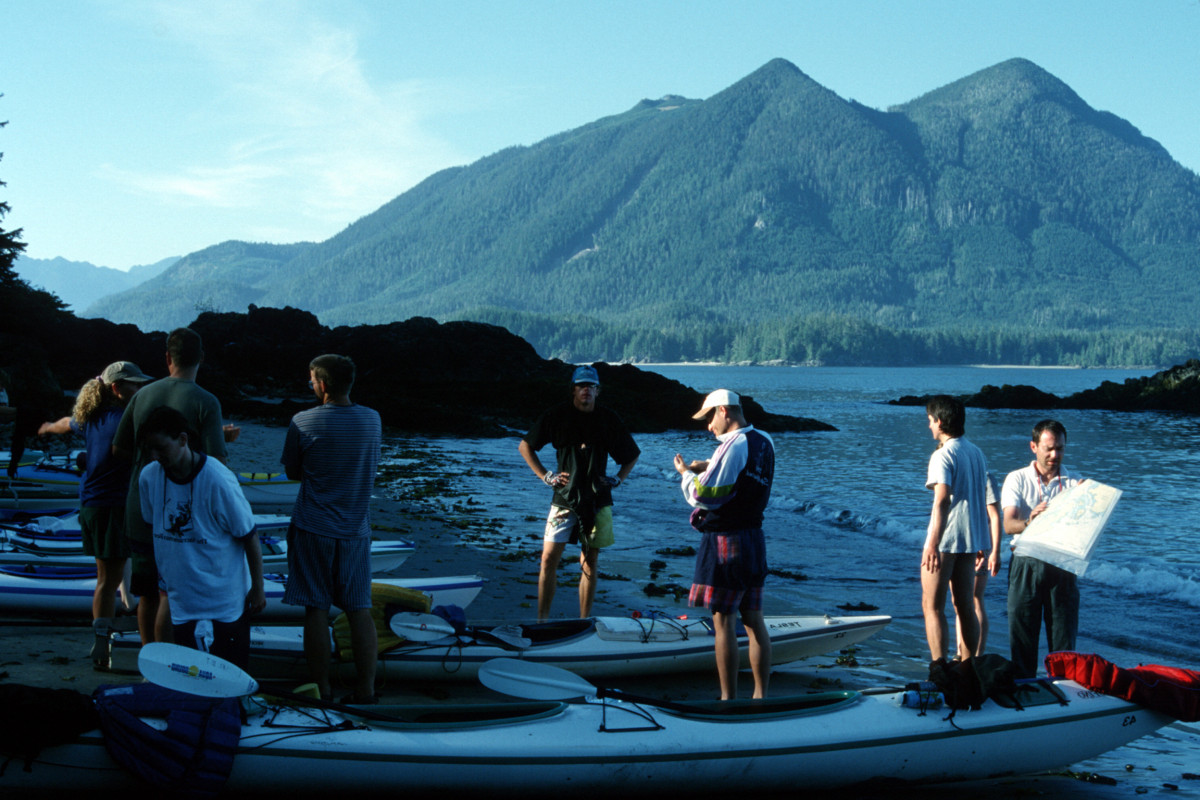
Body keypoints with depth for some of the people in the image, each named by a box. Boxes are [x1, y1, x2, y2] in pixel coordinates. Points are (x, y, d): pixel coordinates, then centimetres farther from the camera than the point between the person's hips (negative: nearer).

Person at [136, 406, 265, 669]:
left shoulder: (218, 480, -20)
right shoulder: (149, 477, -5)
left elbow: (249, 537, -11)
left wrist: (257, 588, -6)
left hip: (225, 605, -4)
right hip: (180, 604, 4)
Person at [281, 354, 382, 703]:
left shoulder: (303, 422, -11)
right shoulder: (372, 419, 0)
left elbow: (292, 471, 1)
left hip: (313, 529, -3)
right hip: (356, 530, 3)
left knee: (316, 610, 4)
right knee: (359, 610, 7)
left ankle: (321, 688, 9)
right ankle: (366, 688, 8)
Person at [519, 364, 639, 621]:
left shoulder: (609, 419, 7)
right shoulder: (557, 415, 2)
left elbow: (632, 455, 20)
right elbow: (525, 446, 9)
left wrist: (617, 479, 7)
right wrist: (545, 476, 2)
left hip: (598, 501, 2)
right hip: (564, 499, -1)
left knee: (590, 563, 5)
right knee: (549, 557, -8)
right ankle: (541, 620, -1)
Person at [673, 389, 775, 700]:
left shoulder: (733, 445, -16)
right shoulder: (765, 442, 10)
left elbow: (703, 496, -16)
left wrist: (686, 473, 1)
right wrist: (709, 469, 13)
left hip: (726, 541, -8)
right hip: (755, 537, 8)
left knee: (723, 620, -3)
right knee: (754, 619, 11)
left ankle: (729, 700, 0)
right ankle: (761, 696, 13)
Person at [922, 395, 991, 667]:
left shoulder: (943, 455, -12)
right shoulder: (976, 453, 13)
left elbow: (942, 500, -24)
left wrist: (932, 545, -29)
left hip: (945, 541, -8)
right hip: (971, 539, 8)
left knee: (932, 606, -3)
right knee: (965, 607, 12)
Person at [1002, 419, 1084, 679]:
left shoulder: (1075, 482, 11)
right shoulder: (1017, 479, 7)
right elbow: (1008, 525, -6)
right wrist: (1029, 522, -28)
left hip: (1061, 566, 1)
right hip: (1026, 563, -1)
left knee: (1064, 636, 1)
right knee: (1022, 636, 1)